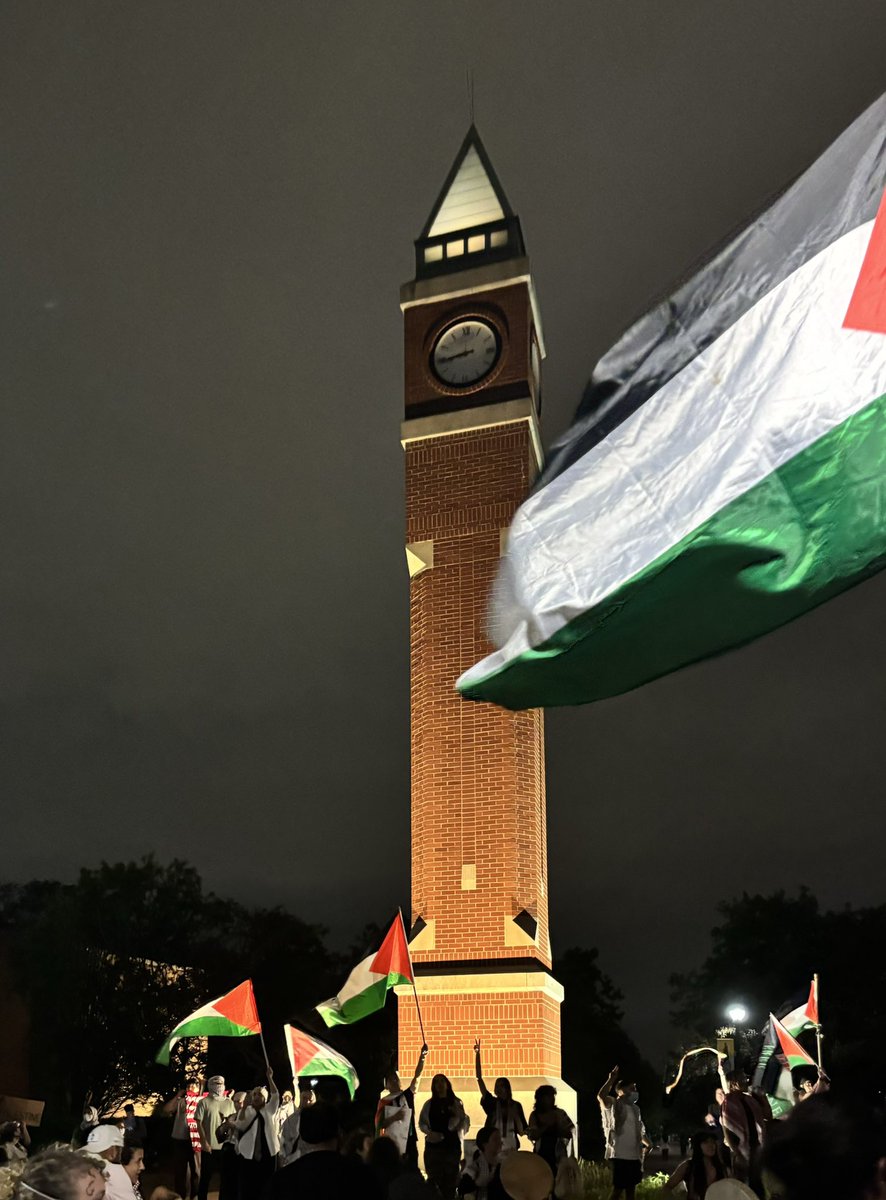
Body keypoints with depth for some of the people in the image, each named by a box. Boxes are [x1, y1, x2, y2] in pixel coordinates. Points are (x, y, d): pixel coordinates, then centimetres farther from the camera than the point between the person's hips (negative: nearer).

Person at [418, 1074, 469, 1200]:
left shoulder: (456, 1103, 8)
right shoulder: (429, 1104, 11)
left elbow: (465, 1122, 5)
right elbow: (421, 1122, 9)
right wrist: (429, 1132, -7)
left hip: (452, 1144, 0)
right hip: (433, 1144, 1)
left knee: (451, 1178, -1)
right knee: (434, 1179, -3)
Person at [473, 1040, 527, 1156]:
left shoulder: (516, 1105, 5)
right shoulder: (491, 1102, 4)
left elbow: (522, 1132, 7)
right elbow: (479, 1079, -6)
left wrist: (515, 1116, -9)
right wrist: (477, 1054, -14)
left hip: (510, 1149, 0)